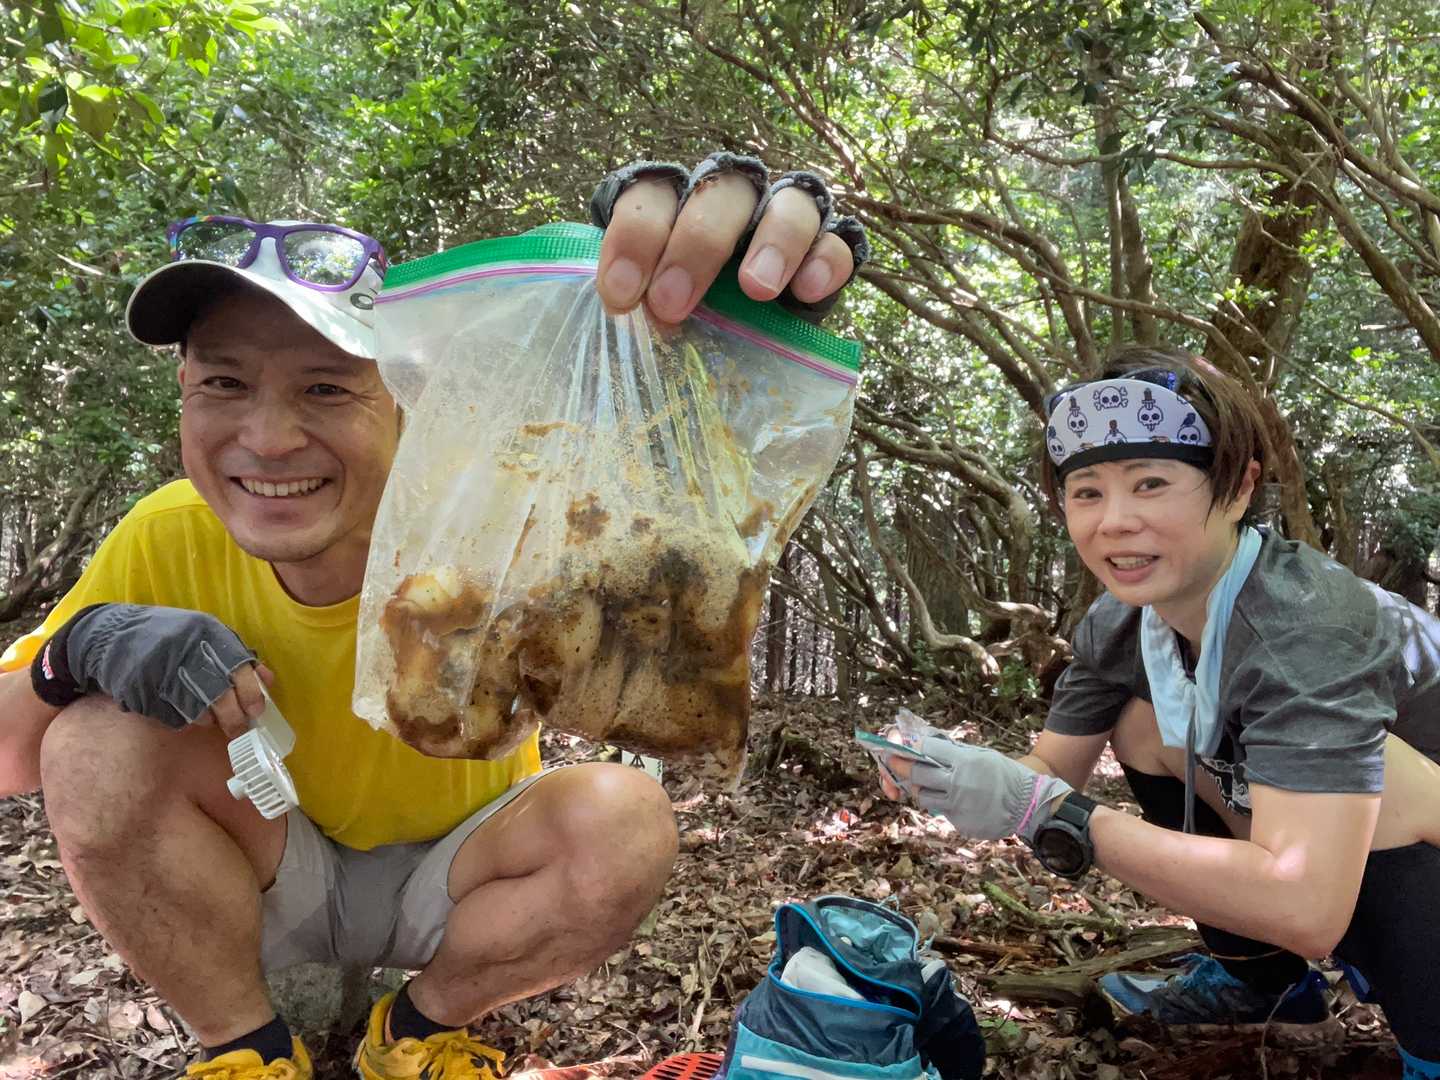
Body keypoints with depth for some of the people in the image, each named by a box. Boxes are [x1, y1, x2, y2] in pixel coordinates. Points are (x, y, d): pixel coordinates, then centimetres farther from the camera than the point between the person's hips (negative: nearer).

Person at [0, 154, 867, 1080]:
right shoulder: (171, 540, -19)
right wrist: (78, 649, -32)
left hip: (455, 879, -1)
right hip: (275, 883, 2)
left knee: (627, 820, -29)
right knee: (100, 741, -23)